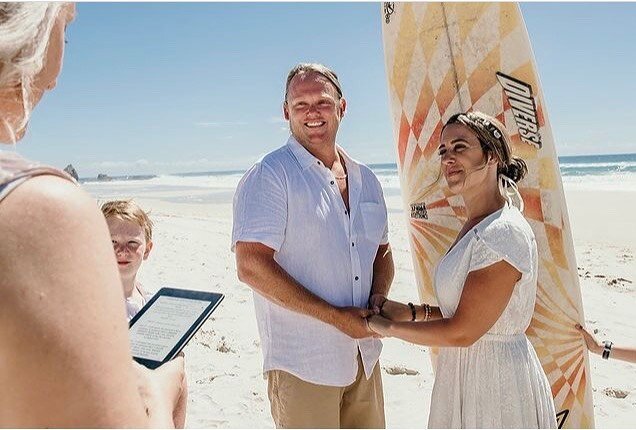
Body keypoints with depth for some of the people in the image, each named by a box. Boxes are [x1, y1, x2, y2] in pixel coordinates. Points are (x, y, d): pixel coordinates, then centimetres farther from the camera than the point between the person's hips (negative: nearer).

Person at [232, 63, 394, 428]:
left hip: (365, 357, 7)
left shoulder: (365, 179, 9)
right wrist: (335, 316, -18)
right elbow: (251, 267, -20)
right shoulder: (271, 175, -12)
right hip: (302, 364, -6)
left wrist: (378, 297, -3)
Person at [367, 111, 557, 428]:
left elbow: (463, 331, -22)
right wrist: (411, 312, 3)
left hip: (496, 377, -9)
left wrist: (388, 327, -11)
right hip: (466, 375, 9)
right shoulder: (474, 227, 7)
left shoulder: (502, 233, -23)